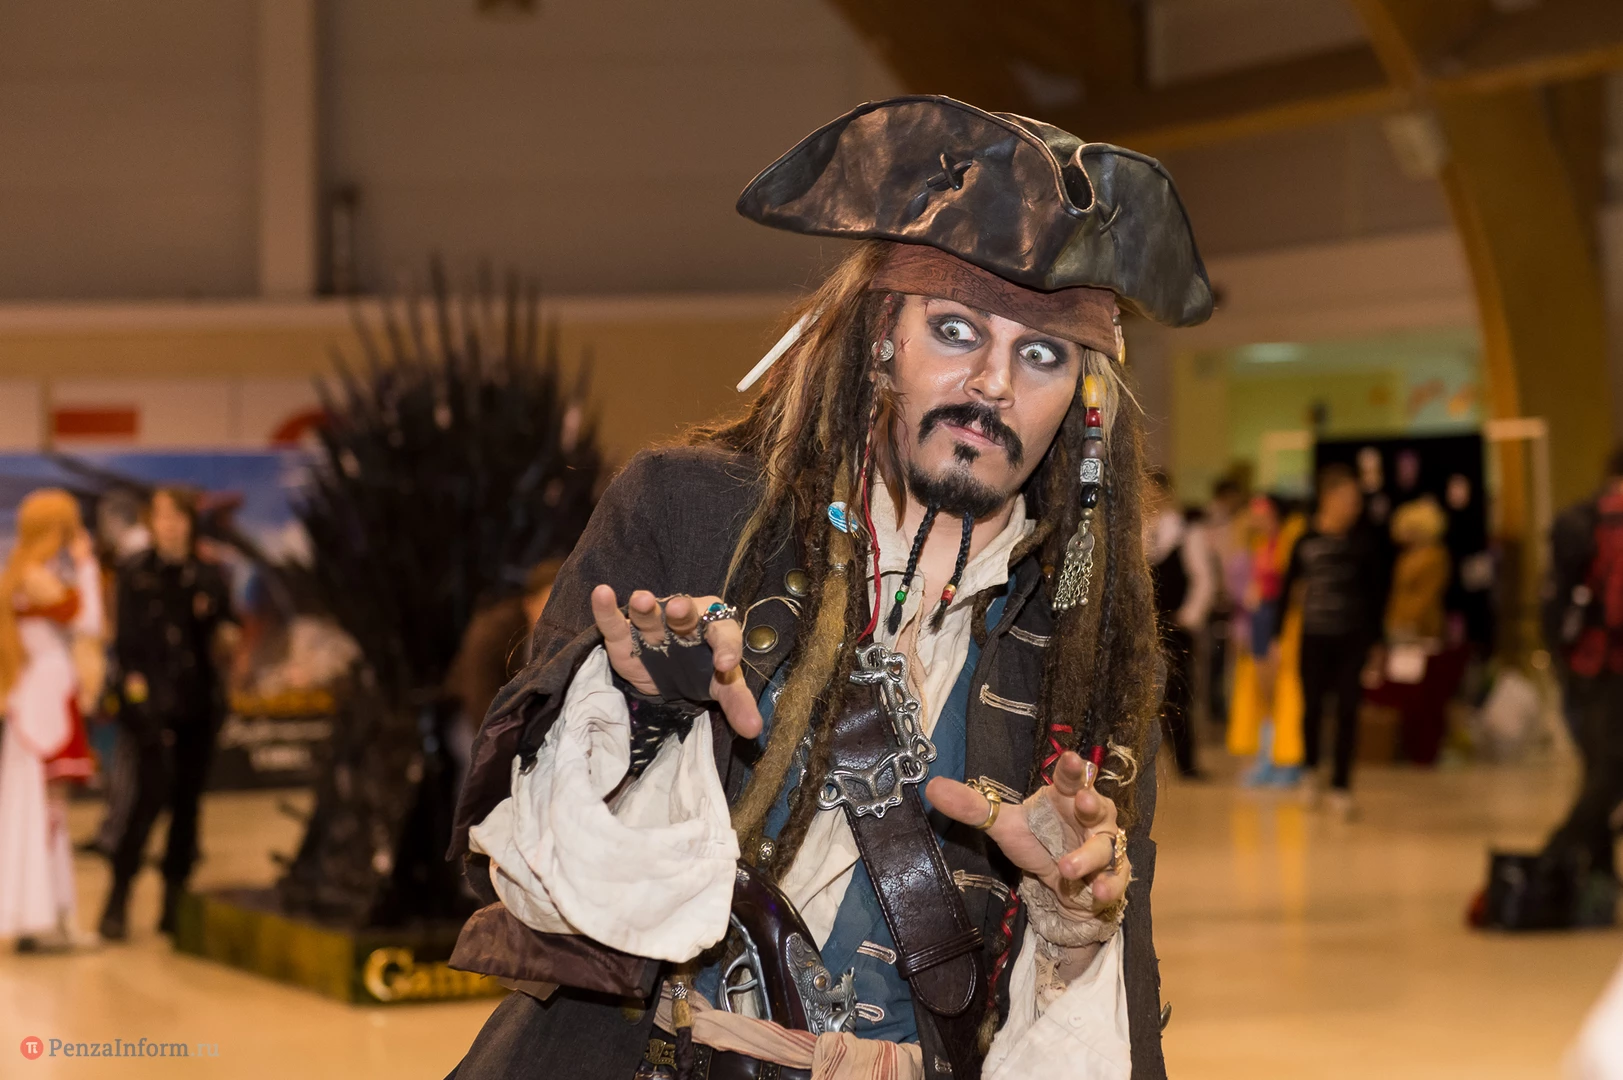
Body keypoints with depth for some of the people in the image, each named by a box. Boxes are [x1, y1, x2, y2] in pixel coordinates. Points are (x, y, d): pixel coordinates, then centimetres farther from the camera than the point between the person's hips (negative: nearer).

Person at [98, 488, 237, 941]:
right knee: (153, 792, -14)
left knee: (188, 800, 5)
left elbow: (223, 641, 16)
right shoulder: (136, 574, 2)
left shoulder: (208, 576, 10)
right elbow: (127, 639, -2)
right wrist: (133, 683, -12)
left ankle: (174, 903, 12)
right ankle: (117, 900, -7)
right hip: (154, 702, -4)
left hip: (200, 701, 4)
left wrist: (224, 635, -5)